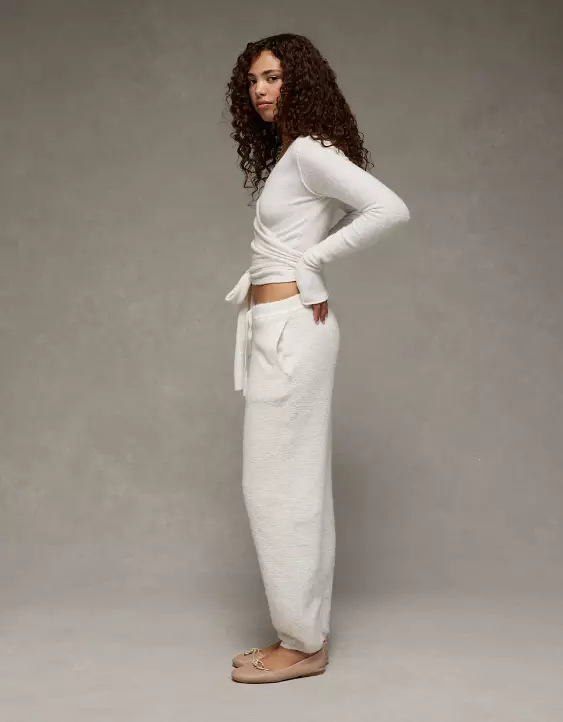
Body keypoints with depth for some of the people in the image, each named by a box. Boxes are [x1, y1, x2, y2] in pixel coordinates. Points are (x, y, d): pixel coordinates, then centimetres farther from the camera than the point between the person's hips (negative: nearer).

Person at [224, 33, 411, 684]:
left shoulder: (309, 151, -11)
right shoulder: (283, 154, 17)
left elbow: (390, 209, -22)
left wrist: (315, 259, -13)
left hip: (292, 329, -10)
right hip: (276, 329, 10)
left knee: (278, 484, -4)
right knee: (297, 483, 12)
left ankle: (302, 643, 8)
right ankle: (304, 633, 21)